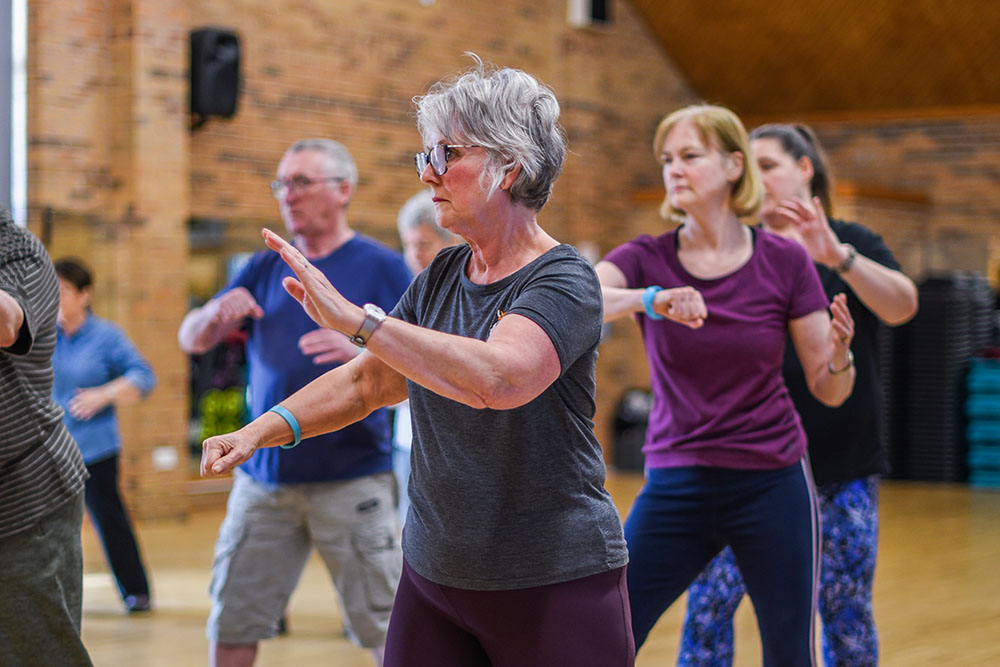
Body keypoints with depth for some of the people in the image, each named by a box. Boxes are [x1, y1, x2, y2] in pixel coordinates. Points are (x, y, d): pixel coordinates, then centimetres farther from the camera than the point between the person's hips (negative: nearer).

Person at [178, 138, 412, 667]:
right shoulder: (265, 270, 13)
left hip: (352, 479, -4)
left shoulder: (380, 267, 0)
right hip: (263, 479, 4)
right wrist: (217, 312, -12)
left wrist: (362, 349, -24)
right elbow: (191, 341, 11)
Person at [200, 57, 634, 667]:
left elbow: (499, 378, -32)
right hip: (433, 571, 7)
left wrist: (356, 318, -32)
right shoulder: (442, 275, 9)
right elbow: (368, 379, 16)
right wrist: (264, 429, 1)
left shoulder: (563, 280, -14)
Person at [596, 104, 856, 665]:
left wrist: (841, 352, -22)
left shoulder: (784, 261, -3)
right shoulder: (646, 259, -3)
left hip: (772, 486, -1)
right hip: (675, 487, 1)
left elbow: (829, 390, 0)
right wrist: (649, 300, -40)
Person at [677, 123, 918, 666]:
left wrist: (836, 256, -32)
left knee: (846, 612, 4)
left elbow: (902, 307, -16)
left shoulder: (851, 243, 3)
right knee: (709, 601, -4)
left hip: (839, 465, -1)